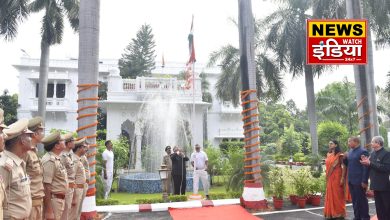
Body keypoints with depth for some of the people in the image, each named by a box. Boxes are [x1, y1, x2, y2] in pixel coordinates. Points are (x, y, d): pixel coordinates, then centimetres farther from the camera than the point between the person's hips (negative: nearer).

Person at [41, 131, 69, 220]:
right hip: (52, 200, -9)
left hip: (60, 199, 9)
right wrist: (48, 211, -23)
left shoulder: (56, 159, 10)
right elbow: (46, 186, -22)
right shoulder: (50, 160, -19)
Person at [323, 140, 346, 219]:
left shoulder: (339, 155, -8)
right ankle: (330, 213, 18)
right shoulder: (328, 155, 11)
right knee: (330, 195, 10)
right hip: (329, 178, 6)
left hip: (337, 177, -6)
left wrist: (343, 178, -19)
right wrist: (327, 177, 14)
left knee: (337, 194, 1)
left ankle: (339, 213, 12)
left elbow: (343, 166, -12)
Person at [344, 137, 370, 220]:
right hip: (351, 180, 7)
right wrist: (344, 158, -2)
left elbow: (366, 167, -15)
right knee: (354, 200, 13)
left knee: (362, 200, 3)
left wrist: (364, 181, -18)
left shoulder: (363, 152, -11)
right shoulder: (350, 152, 12)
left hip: (359, 181, -7)